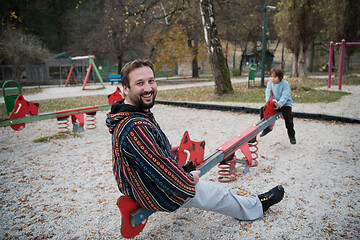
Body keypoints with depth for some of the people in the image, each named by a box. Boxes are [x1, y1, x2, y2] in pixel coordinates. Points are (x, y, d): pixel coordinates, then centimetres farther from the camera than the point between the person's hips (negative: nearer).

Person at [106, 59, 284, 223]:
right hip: (158, 196, -9)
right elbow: (161, 172, -31)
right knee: (220, 195, 8)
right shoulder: (137, 128, -38)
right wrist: (189, 179, -13)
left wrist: (167, 150, 12)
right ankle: (257, 206, 38)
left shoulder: (124, 115, -4)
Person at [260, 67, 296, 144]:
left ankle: (291, 135, -4)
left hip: (285, 103, -5)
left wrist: (279, 103, -39)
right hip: (273, 103, 5)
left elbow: (285, 96, -24)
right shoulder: (269, 83, -2)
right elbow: (268, 93, -7)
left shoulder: (285, 84, -16)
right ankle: (266, 128, 13)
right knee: (262, 109, -7)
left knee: (288, 116, -24)